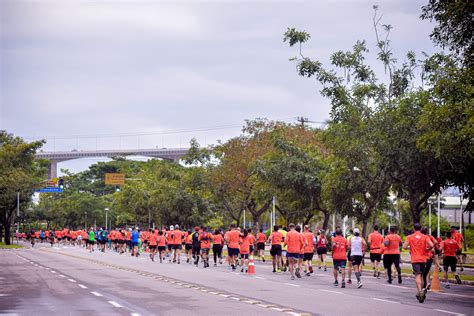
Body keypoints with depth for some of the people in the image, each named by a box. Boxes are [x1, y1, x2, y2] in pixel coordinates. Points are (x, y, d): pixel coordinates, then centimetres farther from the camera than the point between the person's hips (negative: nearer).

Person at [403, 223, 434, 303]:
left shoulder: (410, 237, 2)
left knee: (417, 275, -12)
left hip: (415, 260, -2)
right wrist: (427, 249, 9)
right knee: (421, 276, 16)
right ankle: (421, 292, 21)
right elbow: (431, 245, -11)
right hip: (423, 259, 2)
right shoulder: (425, 237, 3)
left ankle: (420, 291, -32)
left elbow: (404, 247, -7)